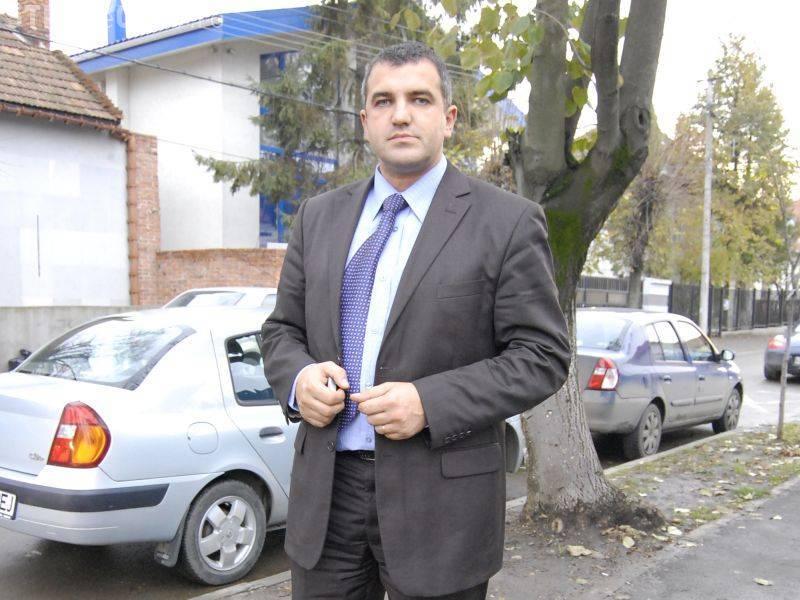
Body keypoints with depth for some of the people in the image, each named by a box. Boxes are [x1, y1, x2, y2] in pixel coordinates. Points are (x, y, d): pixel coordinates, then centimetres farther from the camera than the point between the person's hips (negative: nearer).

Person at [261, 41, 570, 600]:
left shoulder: (507, 222, -6)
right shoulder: (320, 217, 8)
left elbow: (542, 356, -7)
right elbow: (283, 329, 14)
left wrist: (430, 404, -19)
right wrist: (297, 378, -9)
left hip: (437, 498, -3)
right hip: (324, 486, 4)